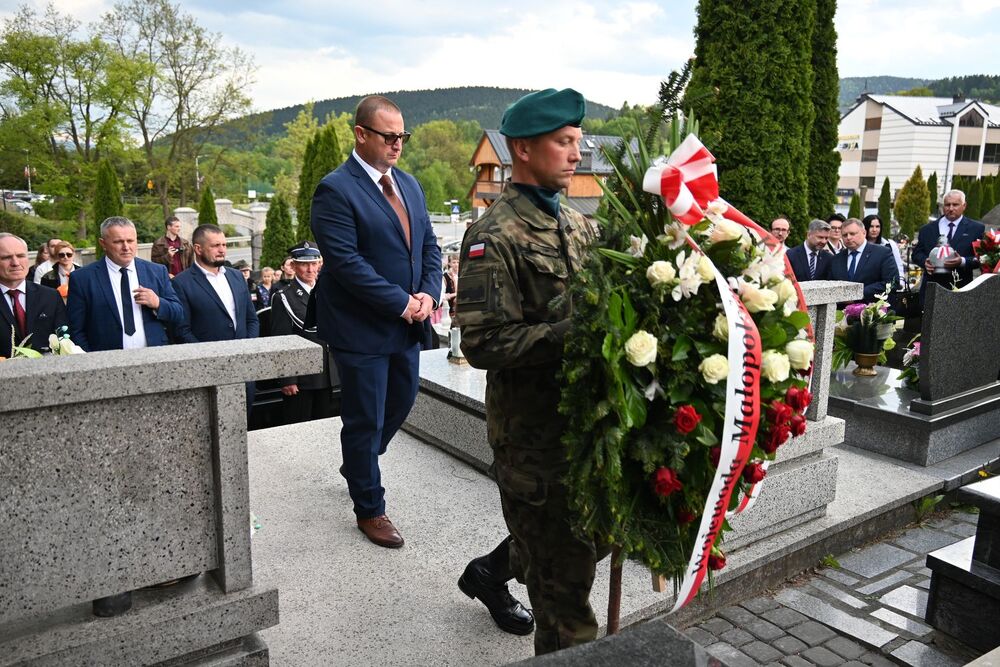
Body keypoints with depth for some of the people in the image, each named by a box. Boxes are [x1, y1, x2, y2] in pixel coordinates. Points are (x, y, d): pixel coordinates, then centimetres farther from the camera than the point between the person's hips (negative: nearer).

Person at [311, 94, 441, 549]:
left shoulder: (409, 184, 11)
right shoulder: (336, 189, -14)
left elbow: (429, 246, 12)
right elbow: (346, 262, -21)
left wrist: (427, 294, -6)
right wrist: (401, 303, -19)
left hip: (407, 324, 8)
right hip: (362, 328, -7)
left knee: (400, 404, 20)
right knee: (365, 420, 5)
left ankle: (357, 465, 47)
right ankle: (369, 509, 24)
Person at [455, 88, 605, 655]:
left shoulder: (577, 224, 11)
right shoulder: (496, 237, -15)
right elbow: (484, 344, -21)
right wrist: (571, 333, -26)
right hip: (531, 424, -8)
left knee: (595, 530, 23)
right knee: (565, 566, 4)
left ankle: (491, 572, 46)